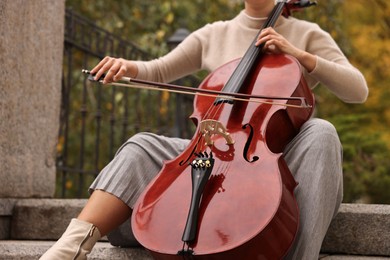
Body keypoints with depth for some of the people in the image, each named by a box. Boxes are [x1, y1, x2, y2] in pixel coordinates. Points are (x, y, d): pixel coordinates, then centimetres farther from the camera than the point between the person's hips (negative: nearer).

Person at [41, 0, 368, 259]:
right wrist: (131, 67, -7)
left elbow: (358, 91, -2)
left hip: (282, 159, -2)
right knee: (143, 146, -18)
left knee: (320, 132, -34)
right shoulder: (213, 35, 13)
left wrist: (300, 56, -13)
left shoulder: (307, 35, 6)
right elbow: (158, 72, 16)